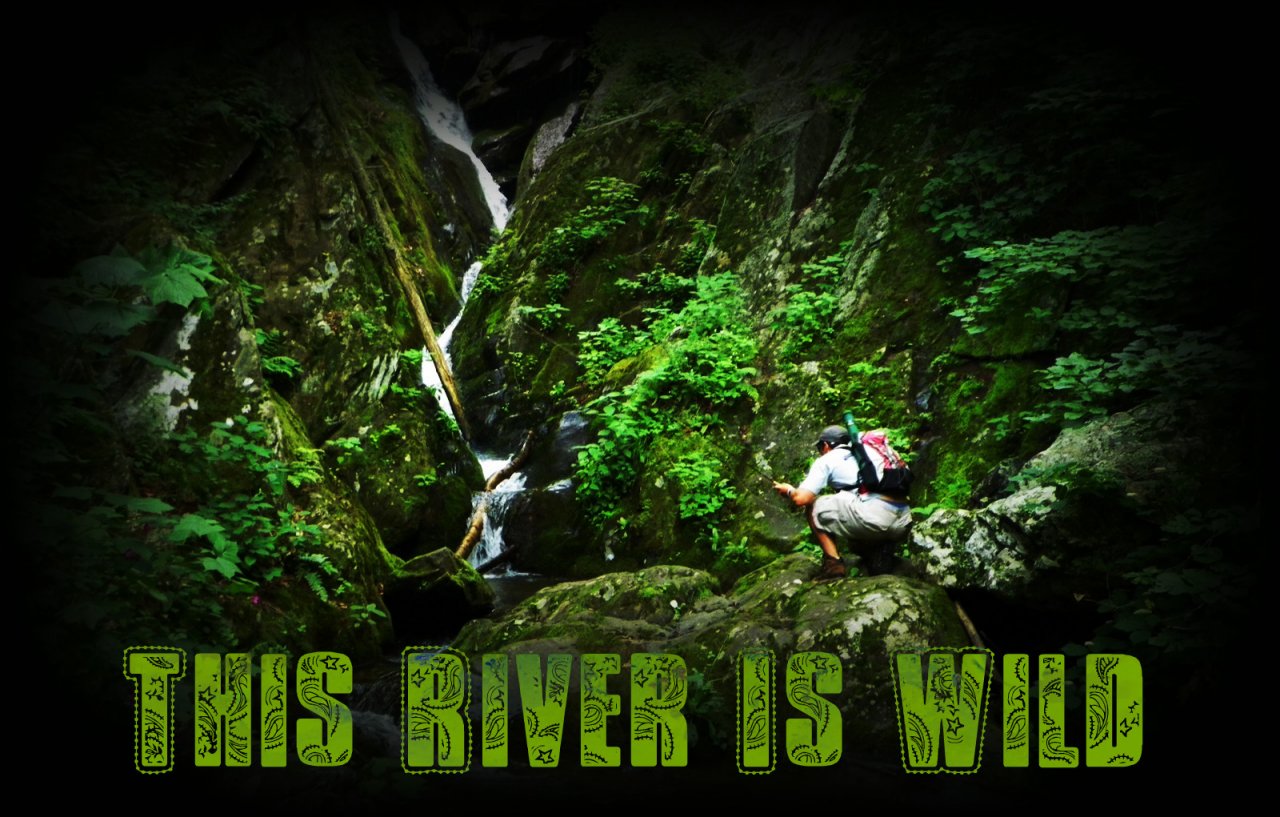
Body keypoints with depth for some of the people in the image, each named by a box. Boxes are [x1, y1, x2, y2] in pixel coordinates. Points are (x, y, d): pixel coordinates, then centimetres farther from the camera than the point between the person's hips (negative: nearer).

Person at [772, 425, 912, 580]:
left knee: (813, 507, 15)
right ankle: (875, 554, 10)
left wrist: (789, 490, 26)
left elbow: (802, 499, 4)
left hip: (873, 517, -6)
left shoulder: (827, 459, 13)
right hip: (903, 524, 6)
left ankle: (833, 564, 3)